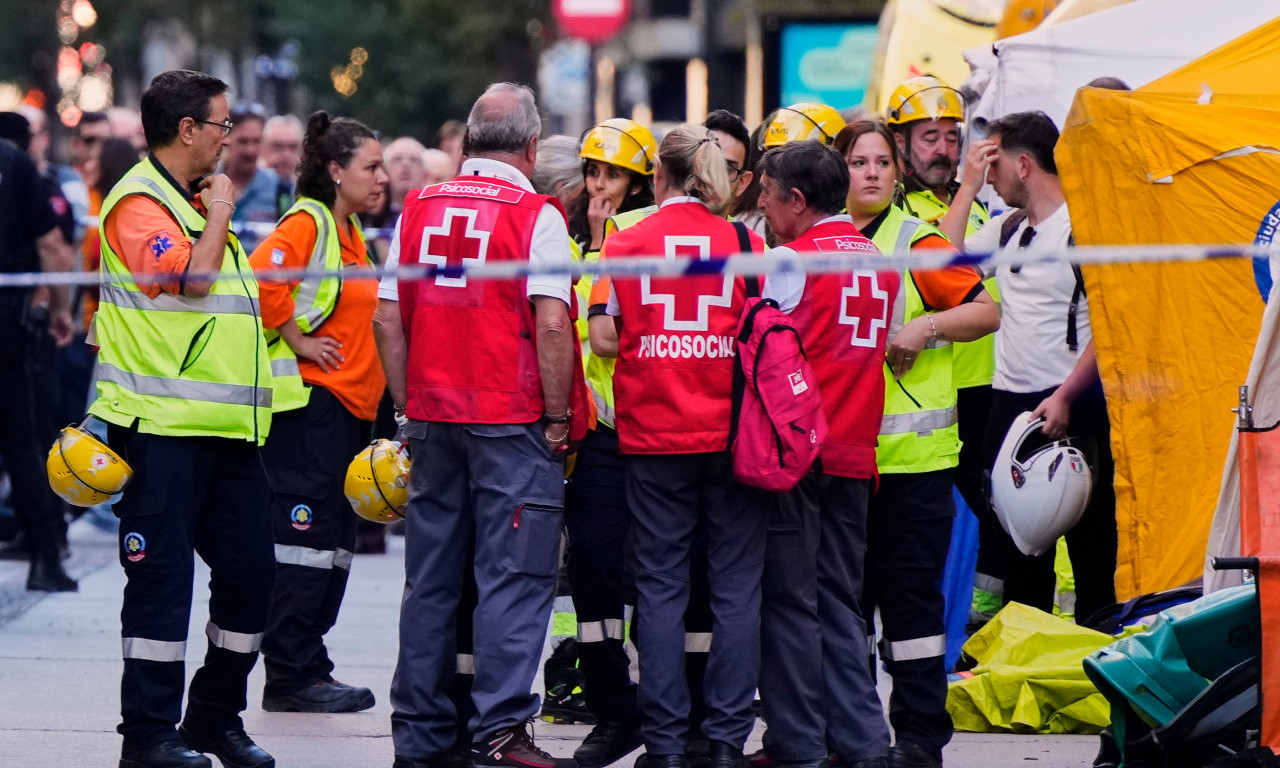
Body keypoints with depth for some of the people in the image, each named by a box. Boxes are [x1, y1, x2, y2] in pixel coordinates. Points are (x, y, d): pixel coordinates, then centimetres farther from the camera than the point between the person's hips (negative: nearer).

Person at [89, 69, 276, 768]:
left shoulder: (198, 200, 21)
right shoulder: (139, 201, -10)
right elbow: (191, 276, -23)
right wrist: (218, 212, -10)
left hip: (225, 424, 9)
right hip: (161, 426, -9)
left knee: (249, 567, 8)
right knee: (161, 578, -6)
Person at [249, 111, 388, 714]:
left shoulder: (349, 231, 18)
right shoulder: (306, 223, -11)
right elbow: (260, 278, -28)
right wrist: (296, 339, -19)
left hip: (348, 401, 10)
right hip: (309, 399, -10)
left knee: (334, 543, 10)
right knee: (305, 534, -8)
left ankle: (306, 670, 15)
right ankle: (292, 677, -5)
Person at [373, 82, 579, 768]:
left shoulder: (421, 208, 7)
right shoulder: (536, 215, -8)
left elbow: (388, 317, 8)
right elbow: (552, 325, -15)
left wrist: (409, 406, 15)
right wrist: (557, 417, -6)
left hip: (433, 418, 5)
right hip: (511, 420, -5)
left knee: (431, 579, 11)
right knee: (512, 576, -2)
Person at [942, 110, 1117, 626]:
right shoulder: (1004, 229, 14)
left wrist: (1065, 397, -19)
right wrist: (968, 187, 5)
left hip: (1074, 405, -7)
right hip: (1009, 403, 7)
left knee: (1090, 541, -1)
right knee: (1016, 540, 11)